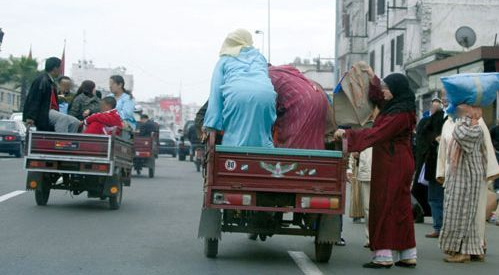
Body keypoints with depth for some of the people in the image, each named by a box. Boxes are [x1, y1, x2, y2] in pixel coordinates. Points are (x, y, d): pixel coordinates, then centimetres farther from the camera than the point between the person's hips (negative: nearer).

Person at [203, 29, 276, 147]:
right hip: (265, 94, 2)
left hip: (237, 96, -1)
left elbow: (216, 92, 16)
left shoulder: (224, 60, 28)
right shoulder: (259, 57, 37)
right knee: (263, 136, 9)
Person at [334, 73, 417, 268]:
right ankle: (408, 255, 15)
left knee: (384, 208, -6)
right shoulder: (394, 106, 11)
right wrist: (372, 78, 20)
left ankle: (384, 256, -5)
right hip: (398, 164, 10)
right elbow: (376, 96, 31)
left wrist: (347, 134, -17)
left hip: (392, 166, -10)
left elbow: (375, 134, -20)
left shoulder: (400, 114, -17)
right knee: (400, 208, 11)